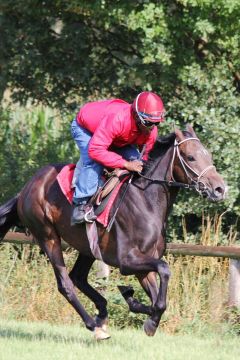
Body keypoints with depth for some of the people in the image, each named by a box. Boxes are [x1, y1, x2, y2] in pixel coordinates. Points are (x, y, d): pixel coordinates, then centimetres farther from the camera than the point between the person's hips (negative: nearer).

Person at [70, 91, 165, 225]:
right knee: (93, 161, -32)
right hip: (85, 128, -6)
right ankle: (81, 204, -27)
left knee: (135, 160, -12)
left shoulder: (151, 131, -25)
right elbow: (95, 150, -50)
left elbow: (145, 155, -5)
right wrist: (126, 164, -48)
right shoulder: (116, 119, -48)